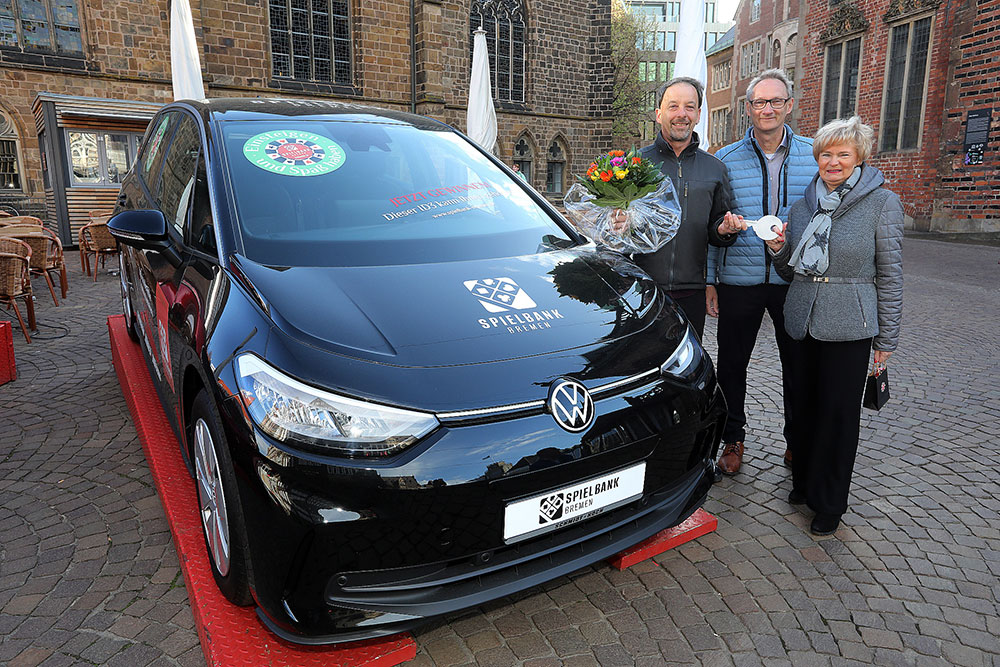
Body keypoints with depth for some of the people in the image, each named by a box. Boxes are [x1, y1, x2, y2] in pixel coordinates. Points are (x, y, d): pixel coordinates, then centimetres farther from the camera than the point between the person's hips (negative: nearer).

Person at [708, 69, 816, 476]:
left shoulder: (814, 155, 4)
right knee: (732, 364, 8)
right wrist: (709, 281, -2)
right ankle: (733, 439, 27)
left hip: (795, 281, 1)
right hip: (738, 281, -1)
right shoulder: (725, 160, 1)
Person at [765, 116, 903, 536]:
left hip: (849, 326, -4)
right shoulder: (804, 205, 10)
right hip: (802, 323, 4)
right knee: (804, 404, 12)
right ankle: (804, 481, 32)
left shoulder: (882, 203, -4)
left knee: (839, 413, 4)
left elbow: (890, 275, -3)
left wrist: (886, 339, -5)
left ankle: (829, 502, 20)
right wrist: (777, 249, -5)